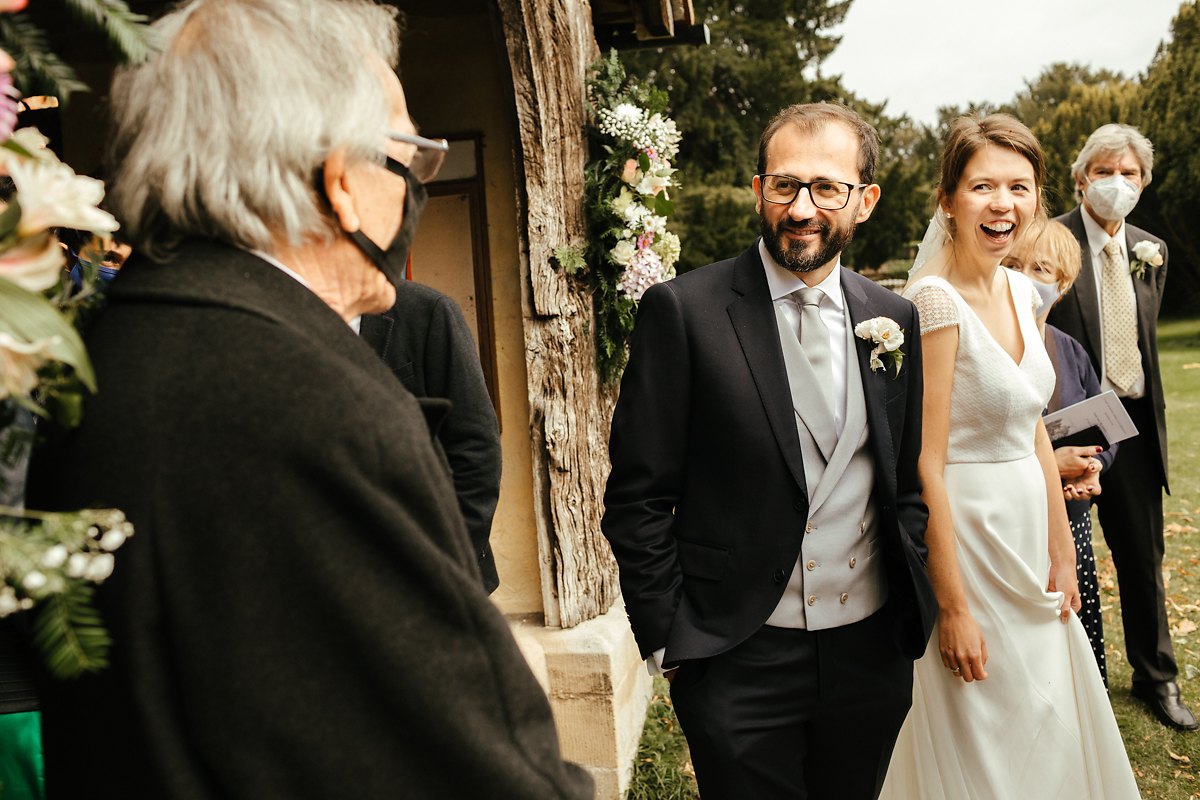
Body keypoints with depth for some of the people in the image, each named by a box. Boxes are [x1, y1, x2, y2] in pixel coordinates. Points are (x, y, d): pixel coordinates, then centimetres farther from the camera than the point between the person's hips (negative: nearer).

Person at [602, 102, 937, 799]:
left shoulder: (895, 320, 3)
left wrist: (918, 609, 4)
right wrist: (668, 639, -9)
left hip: (872, 654, 5)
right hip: (738, 661, -4)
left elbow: (909, 484, 12)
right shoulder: (683, 311, -11)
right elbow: (637, 499, -9)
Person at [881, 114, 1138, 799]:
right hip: (965, 535, -8)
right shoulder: (937, 300, -21)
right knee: (979, 741, 9)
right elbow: (925, 464, -22)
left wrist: (1061, 553, 12)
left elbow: (1034, 430, 11)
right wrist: (953, 607, -19)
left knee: (1044, 728, 22)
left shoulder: (1022, 292, 4)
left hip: (1029, 529, 8)